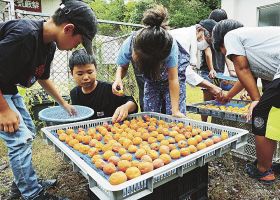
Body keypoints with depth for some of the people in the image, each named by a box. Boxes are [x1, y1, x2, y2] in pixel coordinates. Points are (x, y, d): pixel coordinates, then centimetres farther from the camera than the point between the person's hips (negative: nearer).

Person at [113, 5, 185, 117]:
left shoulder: (170, 46, -37)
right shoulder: (128, 45, -31)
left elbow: (173, 79, -33)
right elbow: (123, 67, -12)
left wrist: (175, 111, -36)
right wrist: (118, 78, -36)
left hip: (170, 75, -2)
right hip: (150, 81, 3)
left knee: (176, 118, -9)